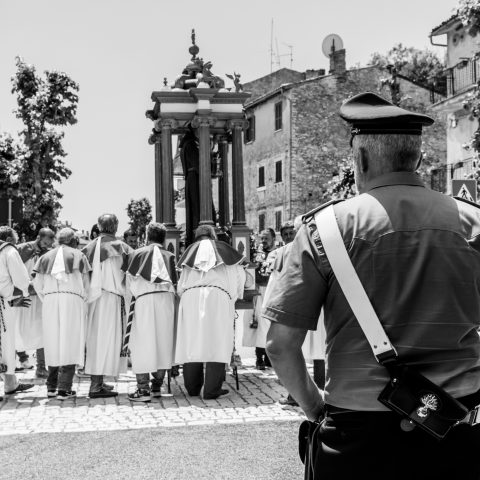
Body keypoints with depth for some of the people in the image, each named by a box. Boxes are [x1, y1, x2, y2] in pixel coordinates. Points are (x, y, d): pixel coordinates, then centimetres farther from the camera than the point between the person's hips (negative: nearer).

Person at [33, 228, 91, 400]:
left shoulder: (45, 257, 17)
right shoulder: (78, 256, 7)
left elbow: (37, 284, 7)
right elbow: (86, 284, 2)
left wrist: (47, 301, 15)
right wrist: (83, 301, 15)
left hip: (50, 301, 4)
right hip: (72, 301, -4)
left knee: (53, 344, 13)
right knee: (69, 344, -2)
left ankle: (51, 387, 13)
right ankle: (64, 389, -6)